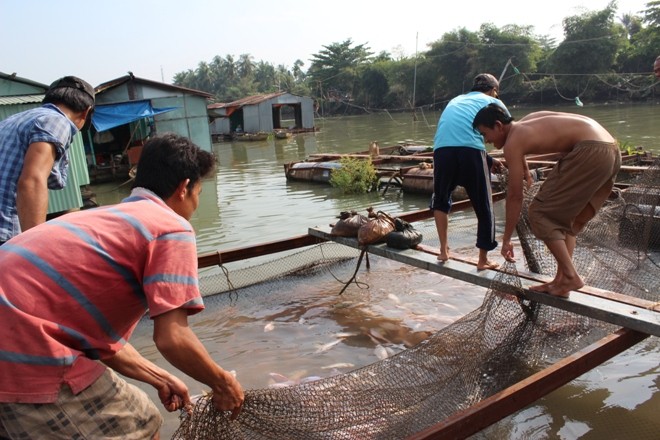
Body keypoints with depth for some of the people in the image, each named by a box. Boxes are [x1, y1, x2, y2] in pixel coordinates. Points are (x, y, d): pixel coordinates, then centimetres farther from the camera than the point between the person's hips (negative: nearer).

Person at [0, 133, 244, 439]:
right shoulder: (172, 228, -7)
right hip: (25, 357, -9)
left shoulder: (106, 218, 20)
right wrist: (223, 384, 3)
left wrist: (161, 379, 26)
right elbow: (172, 338, -14)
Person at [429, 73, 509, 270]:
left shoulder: (456, 100, 36)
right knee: (484, 208, 13)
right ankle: (483, 259, 20)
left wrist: (490, 160, 43)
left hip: (442, 149, 4)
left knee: (440, 200, 26)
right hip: (470, 151, -3)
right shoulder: (493, 102, 24)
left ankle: (444, 250, 26)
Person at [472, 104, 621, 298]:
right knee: (565, 217, 17)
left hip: (591, 152, -10)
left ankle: (570, 277, -1)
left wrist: (506, 240, 3)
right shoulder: (525, 123, 19)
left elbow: (515, 196, -4)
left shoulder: (513, 142, -5)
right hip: (610, 150, 10)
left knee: (540, 212, 0)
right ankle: (562, 280, 15)